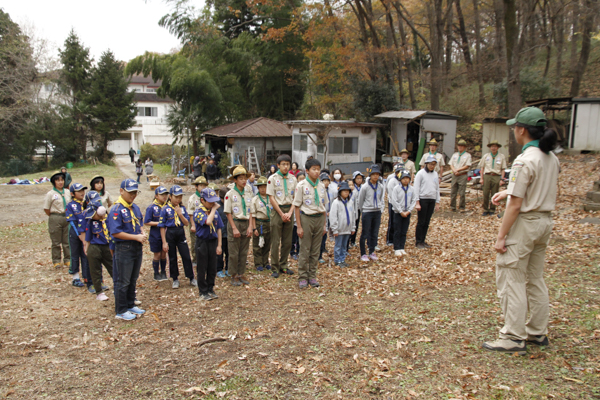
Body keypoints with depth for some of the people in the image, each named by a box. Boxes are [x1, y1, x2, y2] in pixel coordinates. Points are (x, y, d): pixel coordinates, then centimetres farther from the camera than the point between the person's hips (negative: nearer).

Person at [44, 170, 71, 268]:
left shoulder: (67, 192, 7)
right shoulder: (50, 194, -6)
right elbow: (46, 209, -3)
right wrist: (54, 217, 0)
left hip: (67, 218, 4)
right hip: (55, 219, -4)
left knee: (67, 240, 8)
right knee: (56, 242, 5)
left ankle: (67, 260, 18)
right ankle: (56, 261, 16)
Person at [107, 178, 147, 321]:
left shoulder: (135, 208, 10)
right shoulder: (117, 209, -15)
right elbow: (115, 232, -20)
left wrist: (142, 234, 0)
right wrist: (136, 237, -20)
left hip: (137, 247, 8)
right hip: (124, 248, -8)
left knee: (133, 280, 17)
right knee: (123, 281, 2)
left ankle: (130, 305, 31)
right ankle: (121, 311, 14)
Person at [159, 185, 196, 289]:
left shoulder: (182, 208, 3)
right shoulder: (165, 209, -7)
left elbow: (187, 223, 0)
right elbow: (162, 227, -7)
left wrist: (180, 214, -16)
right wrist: (164, 242, -9)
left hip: (181, 233, 2)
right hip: (170, 234, -2)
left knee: (186, 256, 3)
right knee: (172, 258, 8)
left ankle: (191, 278, 14)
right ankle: (175, 279, 22)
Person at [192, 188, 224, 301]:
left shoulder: (215, 212, 5)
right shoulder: (198, 212, -11)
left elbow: (219, 229, 8)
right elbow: (208, 221, -31)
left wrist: (219, 245, 5)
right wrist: (213, 209, -18)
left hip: (213, 241, 5)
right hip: (202, 242, -5)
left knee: (212, 268, 11)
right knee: (202, 269, 5)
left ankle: (210, 290, 24)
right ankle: (203, 292, 16)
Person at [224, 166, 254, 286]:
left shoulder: (248, 194, 9)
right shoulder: (230, 194, -5)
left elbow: (250, 212, 10)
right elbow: (228, 213, -7)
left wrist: (250, 226, -1)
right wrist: (234, 228, -12)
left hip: (246, 223, 4)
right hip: (235, 223, -4)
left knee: (244, 252, 9)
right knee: (234, 252, 2)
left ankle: (242, 274, 19)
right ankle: (234, 276, 12)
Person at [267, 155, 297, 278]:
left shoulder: (293, 179, 8)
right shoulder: (272, 178, -3)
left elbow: (296, 198, 6)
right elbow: (271, 198, -6)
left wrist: (290, 213, -7)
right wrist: (281, 214, -10)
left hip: (289, 210, 4)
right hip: (277, 210, -4)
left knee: (287, 241, 8)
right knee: (276, 241, -1)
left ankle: (283, 265, 20)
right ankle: (275, 268, 7)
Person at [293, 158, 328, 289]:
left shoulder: (321, 186, 7)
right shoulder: (302, 185, -7)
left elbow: (324, 206, 13)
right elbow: (297, 206, -7)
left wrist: (324, 224, 10)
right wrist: (299, 226, -10)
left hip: (319, 218, 4)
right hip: (306, 218, -4)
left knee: (316, 250, 9)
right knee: (305, 250, 1)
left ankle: (312, 276, 21)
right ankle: (303, 278, 13)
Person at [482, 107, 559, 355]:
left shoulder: (524, 161, -20)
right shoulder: (552, 158, 8)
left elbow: (515, 205, -20)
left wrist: (501, 236, -15)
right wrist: (508, 191, 19)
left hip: (524, 223, -9)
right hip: (545, 222, 9)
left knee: (511, 280, 0)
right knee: (535, 280, 18)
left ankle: (515, 338, 6)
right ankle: (538, 333, 28)